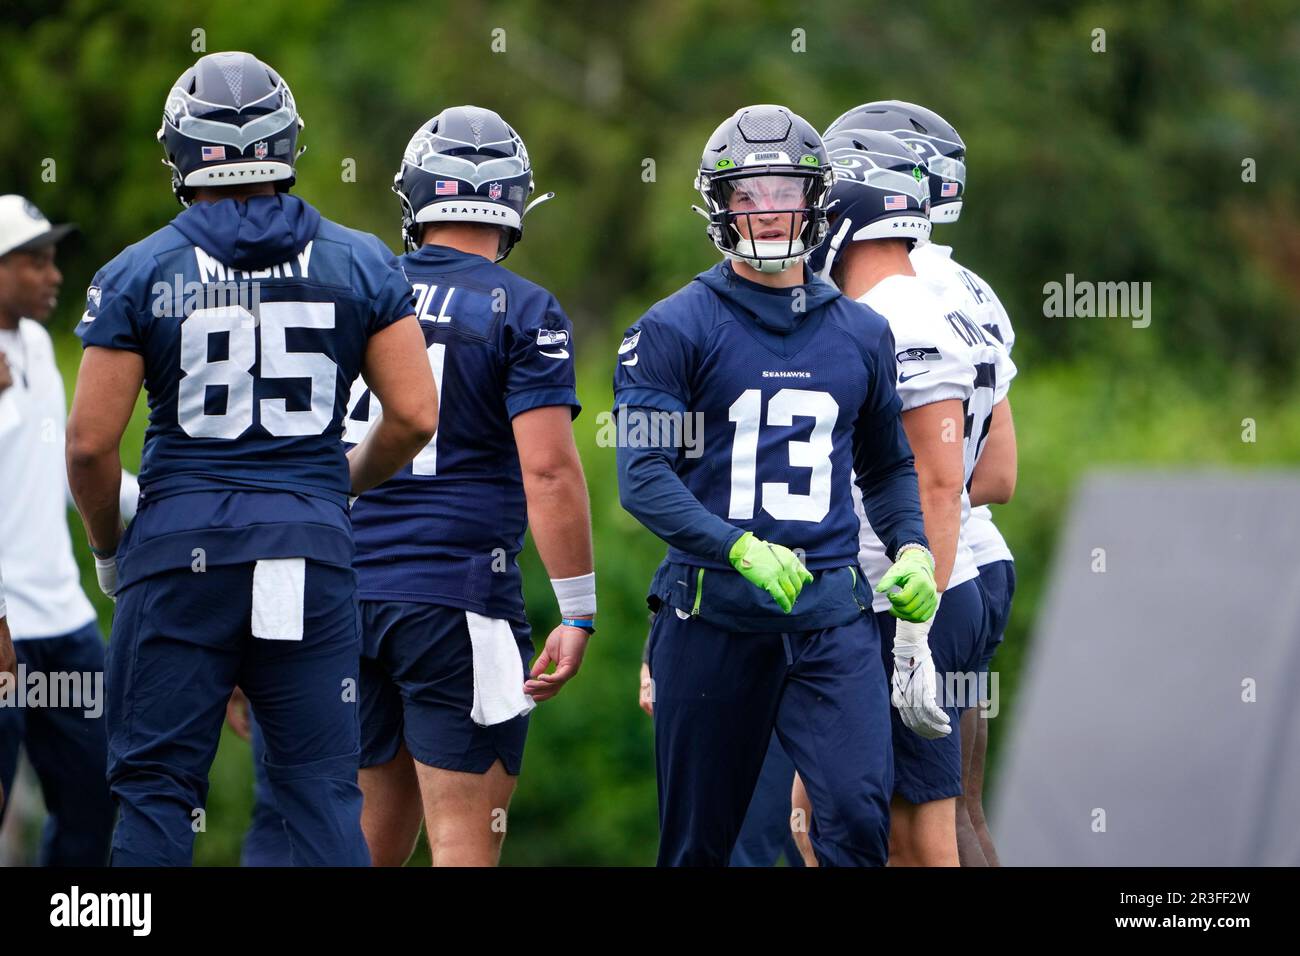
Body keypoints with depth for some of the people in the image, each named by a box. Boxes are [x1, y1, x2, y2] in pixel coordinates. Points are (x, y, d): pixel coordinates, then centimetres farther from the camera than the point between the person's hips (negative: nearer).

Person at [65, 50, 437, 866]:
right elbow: (415, 416, 1)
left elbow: (91, 441, -4)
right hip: (312, 552, 2)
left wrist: (109, 549, 13)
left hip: (181, 550, -2)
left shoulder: (139, 275, -3)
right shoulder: (361, 265, 3)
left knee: (156, 784, 5)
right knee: (323, 787, 6)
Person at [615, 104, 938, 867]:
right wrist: (741, 550, -22)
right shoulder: (676, 329, -1)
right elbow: (644, 475, -9)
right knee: (697, 840, 6)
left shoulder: (861, 334, 12)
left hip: (831, 611, 2)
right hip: (715, 611, -2)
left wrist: (912, 548, 6)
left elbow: (887, 466, 25)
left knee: (859, 816, -15)